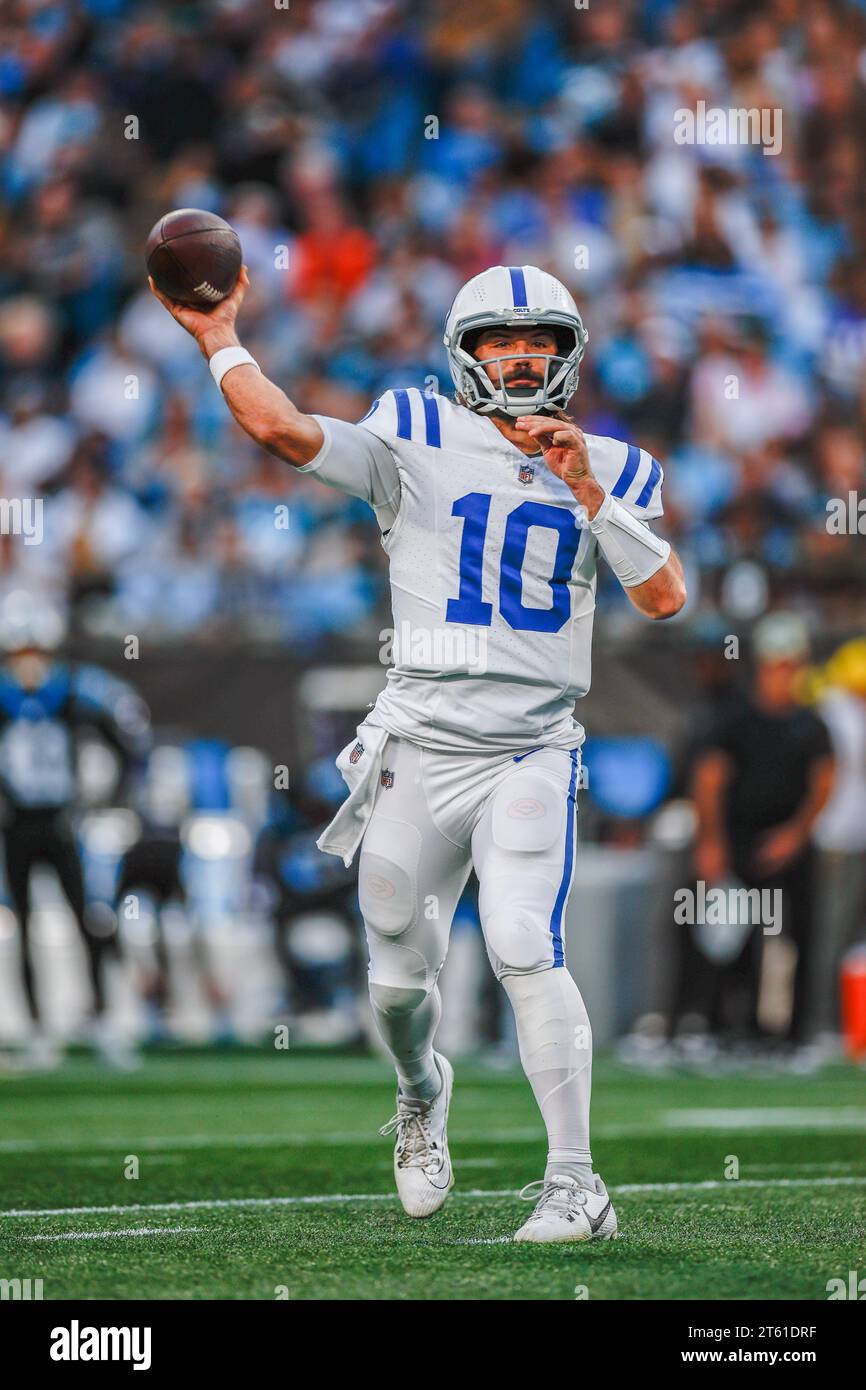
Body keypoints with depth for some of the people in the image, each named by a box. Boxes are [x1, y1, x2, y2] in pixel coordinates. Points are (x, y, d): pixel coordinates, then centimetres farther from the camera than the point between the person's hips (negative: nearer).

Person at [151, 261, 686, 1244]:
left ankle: (574, 1184, -18)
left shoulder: (608, 471, 8)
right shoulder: (417, 442, 1)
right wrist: (219, 340, -11)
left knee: (524, 946, -21)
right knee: (400, 977, 9)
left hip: (532, 752, -1)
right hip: (420, 747, 1)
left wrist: (588, 493, -11)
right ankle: (422, 1094, 45)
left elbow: (663, 599, -4)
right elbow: (286, 432, -12)